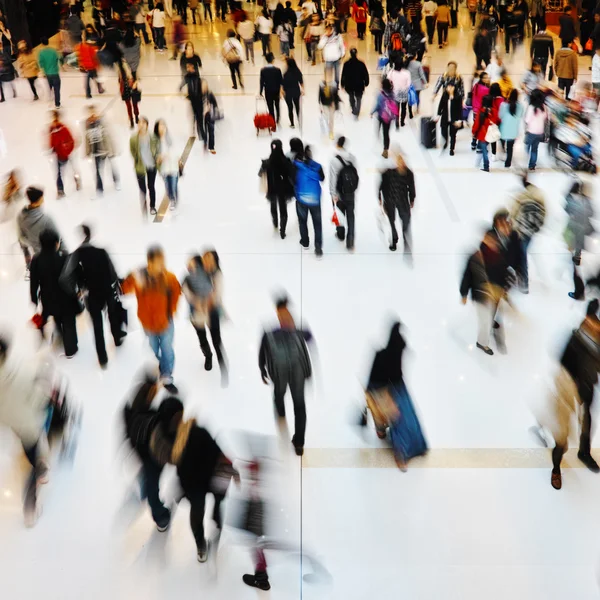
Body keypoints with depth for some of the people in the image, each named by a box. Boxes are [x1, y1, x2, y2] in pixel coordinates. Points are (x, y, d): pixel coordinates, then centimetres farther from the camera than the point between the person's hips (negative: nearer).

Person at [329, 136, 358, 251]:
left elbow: (333, 179, -16)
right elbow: (356, 175, -1)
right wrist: (354, 190, 11)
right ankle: (350, 242, -2)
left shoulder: (335, 160, -16)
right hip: (351, 193, 3)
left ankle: (341, 235, 37)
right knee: (350, 216, 5)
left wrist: (333, 194, -11)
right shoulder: (352, 158, -4)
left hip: (340, 193, -3)